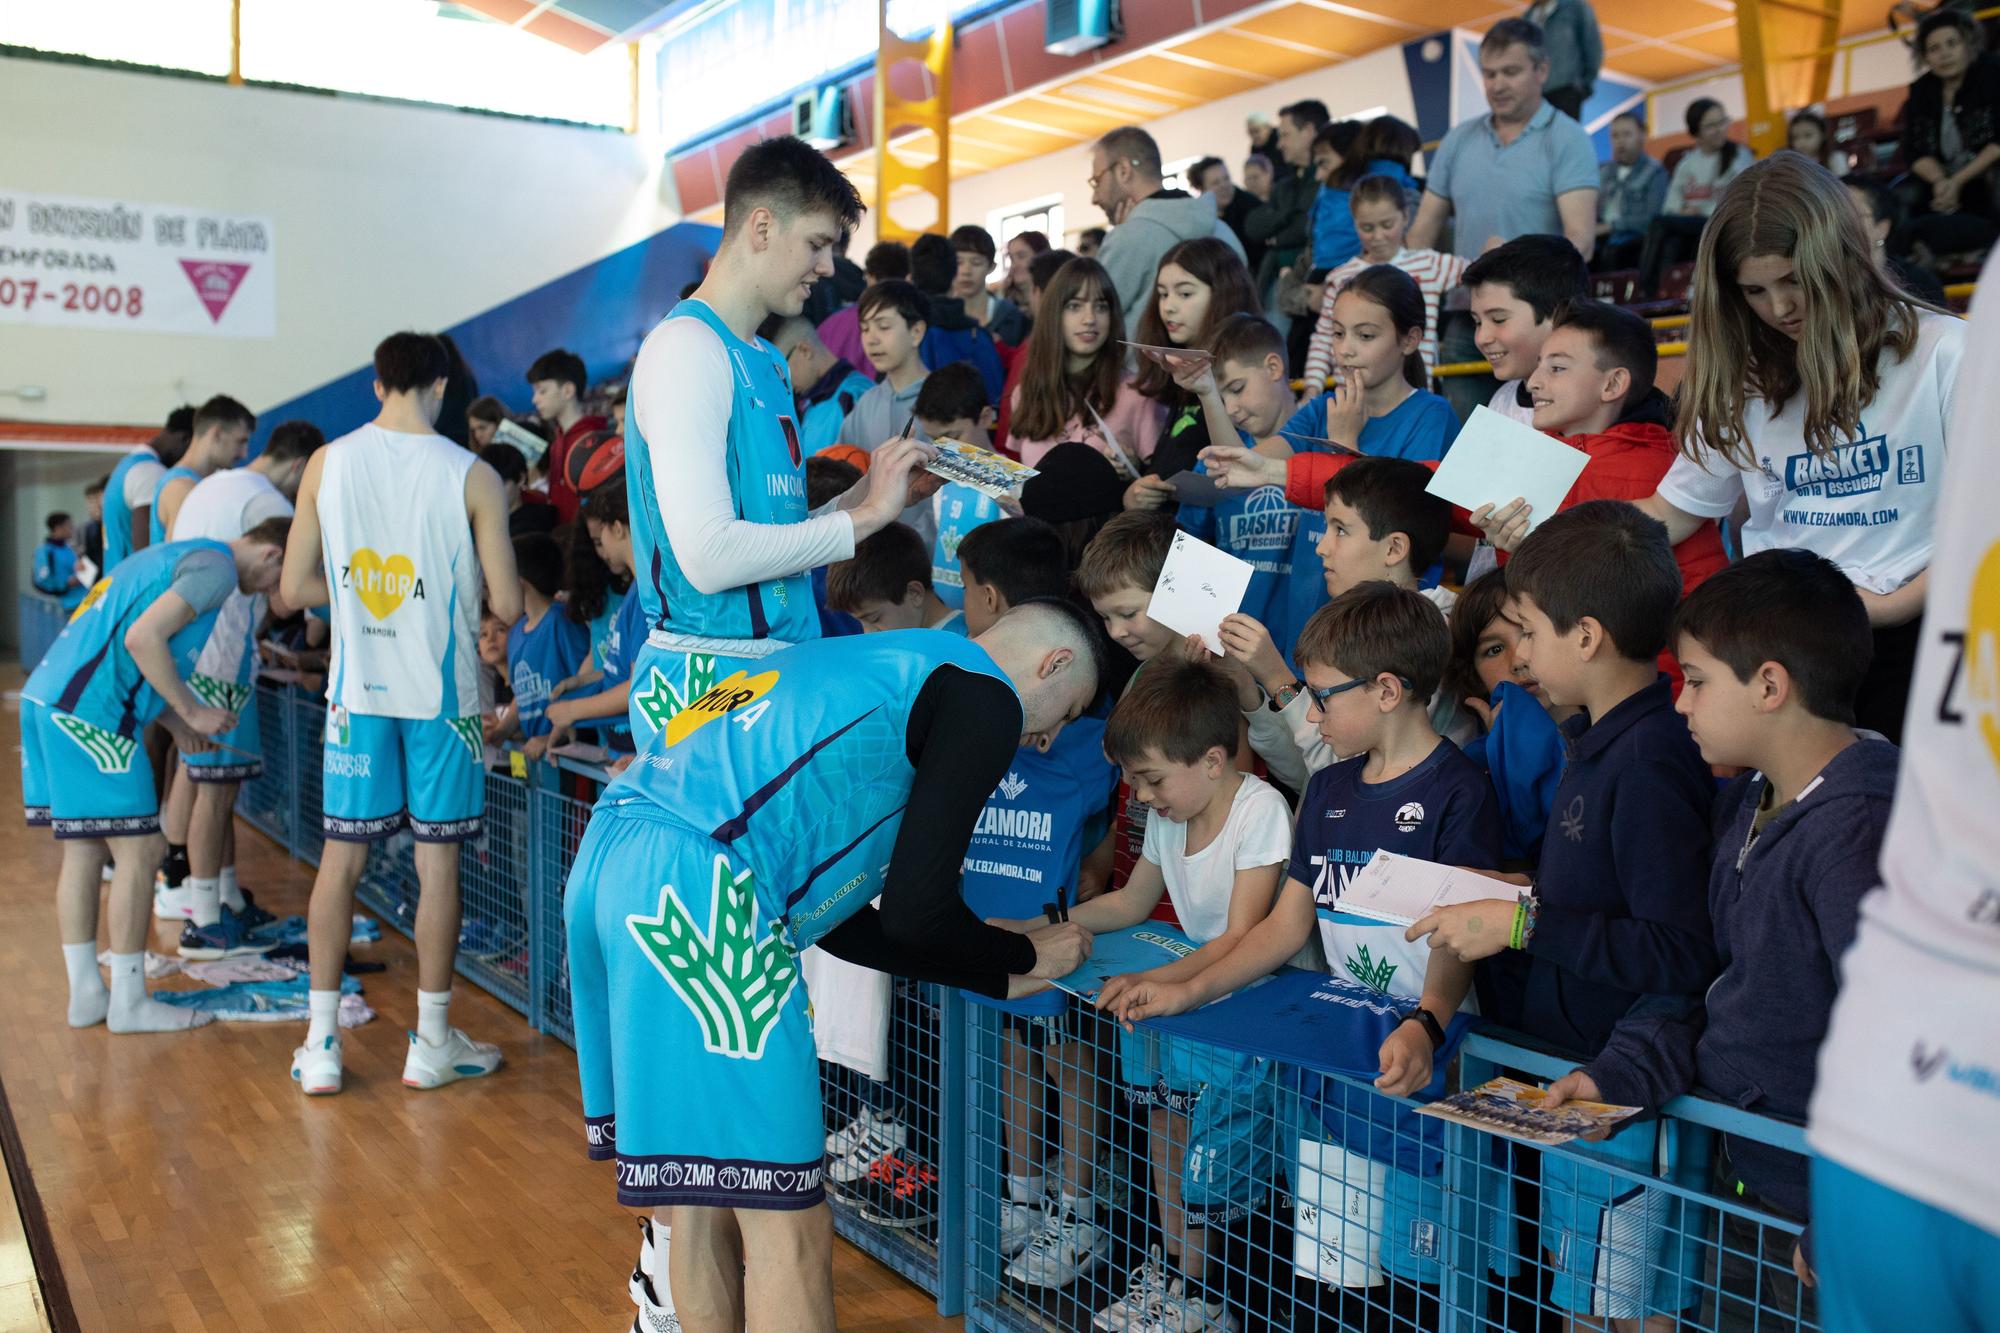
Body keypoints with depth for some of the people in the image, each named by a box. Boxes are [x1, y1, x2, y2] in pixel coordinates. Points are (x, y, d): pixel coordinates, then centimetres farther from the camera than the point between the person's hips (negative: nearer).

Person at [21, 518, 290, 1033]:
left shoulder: (173, 556, 24)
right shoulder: (216, 566, -6)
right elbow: (143, 638, -19)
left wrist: (172, 720, 20)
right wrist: (192, 710, -9)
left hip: (47, 700, 10)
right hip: (90, 715, -10)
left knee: (83, 850, 14)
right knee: (138, 851, -1)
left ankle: (85, 993, 21)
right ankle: (129, 1001, 6)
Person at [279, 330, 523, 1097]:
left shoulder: (326, 464, 0)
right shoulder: (471, 477, -9)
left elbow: (294, 588, 3)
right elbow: (506, 605, -7)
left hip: (358, 687, 3)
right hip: (440, 690, -3)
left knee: (341, 856, 10)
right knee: (437, 861, 6)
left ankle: (320, 1046, 14)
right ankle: (432, 1044, 15)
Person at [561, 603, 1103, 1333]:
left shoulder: (877, 669, 29)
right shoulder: (983, 694, 3)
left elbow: (836, 920, 27)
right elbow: (916, 913, -2)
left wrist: (997, 973, 32)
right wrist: (1027, 957, 18)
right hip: (697, 892, -10)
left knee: (702, 1186, 20)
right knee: (788, 1227, -1)